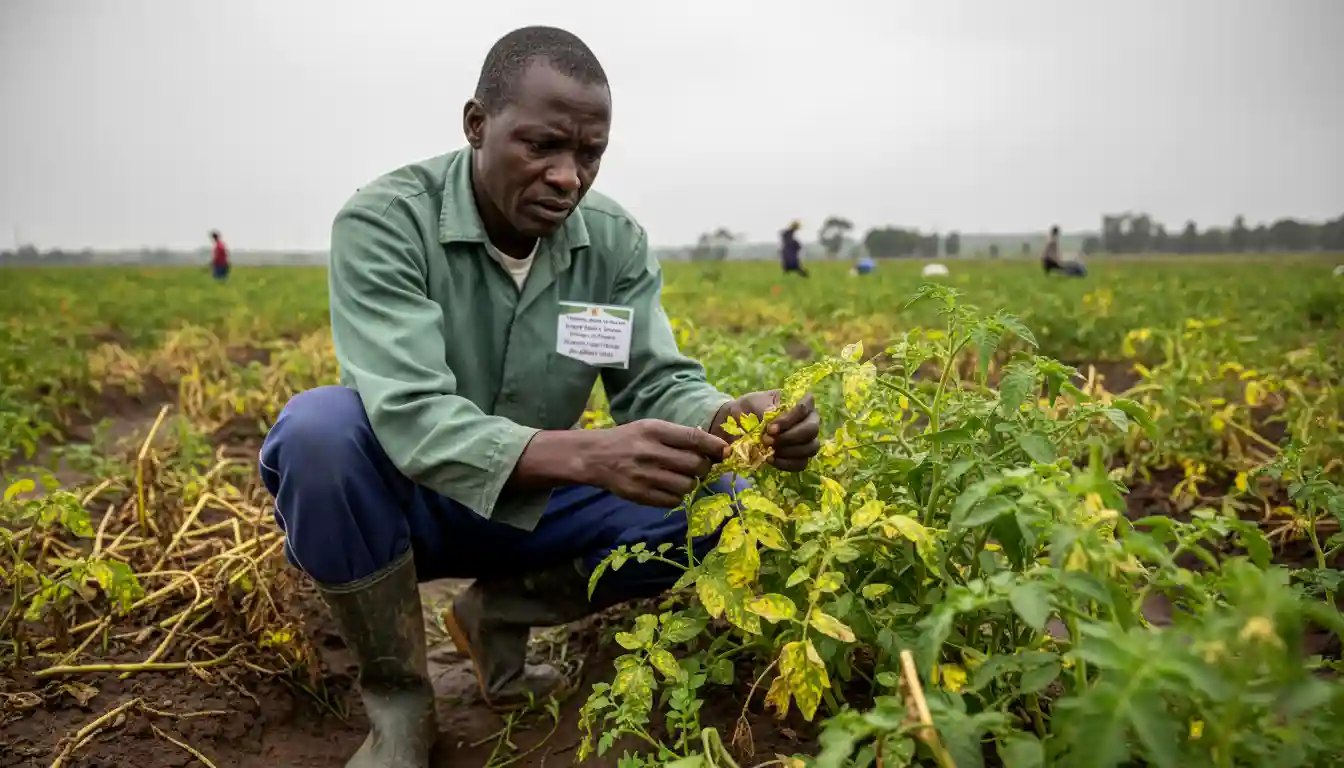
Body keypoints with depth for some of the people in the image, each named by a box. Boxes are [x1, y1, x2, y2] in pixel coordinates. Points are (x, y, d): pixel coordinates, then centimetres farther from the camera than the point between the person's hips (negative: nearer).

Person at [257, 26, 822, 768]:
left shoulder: (616, 240, -8)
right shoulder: (382, 222, -22)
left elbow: (659, 382, -12)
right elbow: (410, 417, -34)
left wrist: (732, 419, -37)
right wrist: (587, 456, -50)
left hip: (533, 506, 3)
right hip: (406, 501, -3)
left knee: (724, 509, -16)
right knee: (319, 426, -36)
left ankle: (499, 611, 1)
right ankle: (398, 697, -13)